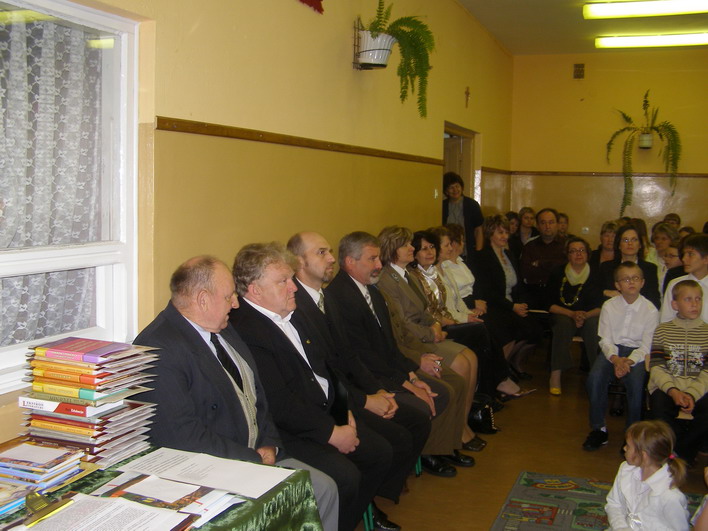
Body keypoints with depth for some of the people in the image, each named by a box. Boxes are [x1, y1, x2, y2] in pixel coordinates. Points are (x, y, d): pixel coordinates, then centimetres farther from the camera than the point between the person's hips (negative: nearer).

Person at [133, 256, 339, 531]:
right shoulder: (158, 347, -20)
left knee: (324, 487, 0)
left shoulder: (223, 330, 11)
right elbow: (181, 436, -25)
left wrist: (269, 445, 0)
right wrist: (254, 460, -19)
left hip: (258, 454, 9)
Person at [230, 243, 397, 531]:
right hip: (288, 430, -10)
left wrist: (345, 409, 4)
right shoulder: (244, 329, -22)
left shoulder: (292, 314, 10)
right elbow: (278, 404, -24)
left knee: (381, 453, 7)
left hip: (328, 413, 10)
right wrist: (330, 432, -17)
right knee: (345, 475, -24)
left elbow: (325, 365, 18)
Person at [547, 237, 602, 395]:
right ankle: (555, 375, -36)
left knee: (594, 324, -33)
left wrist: (585, 315, -19)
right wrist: (572, 314, -17)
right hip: (562, 315, -1)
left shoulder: (595, 276, 2)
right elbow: (550, 305, -3)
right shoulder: (558, 274, 0)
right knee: (564, 323, -35)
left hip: (589, 316, 1)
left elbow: (601, 307, -1)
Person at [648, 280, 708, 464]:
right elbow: (656, 368, 0)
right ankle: (687, 449, -6)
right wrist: (672, 390, -18)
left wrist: (692, 394, -19)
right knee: (659, 409, -32)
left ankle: (681, 454, -7)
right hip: (666, 387, 0)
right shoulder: (663, 330, 8)